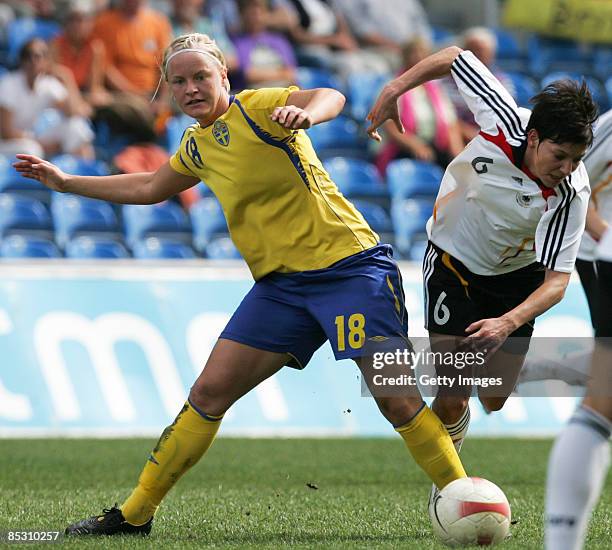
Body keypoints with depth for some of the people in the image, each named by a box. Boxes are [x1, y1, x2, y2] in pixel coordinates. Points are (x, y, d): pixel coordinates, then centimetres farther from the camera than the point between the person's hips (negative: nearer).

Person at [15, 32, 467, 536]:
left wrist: (303, 114, -50)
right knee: (210, 391, 2)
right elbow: (149, 188, 34)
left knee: (395, 398, -15)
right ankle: (135, 514, 9)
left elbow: (331, 97, -27)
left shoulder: (255, 107, -8)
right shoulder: (197, 145, 14)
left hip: (349, 265, -7)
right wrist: (66, 182, 36)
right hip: (280, 283, 7)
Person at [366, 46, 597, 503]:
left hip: (517, 276, 1)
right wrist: (394, 91, -14)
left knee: (497, 405, 0)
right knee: (452, 402, -11)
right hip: (454, 263, -1)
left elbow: (557, 279, -28)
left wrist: (509, 323, -44)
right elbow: (456, 57, -14)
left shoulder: (571, 194, -28)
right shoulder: (504, 119, -29)